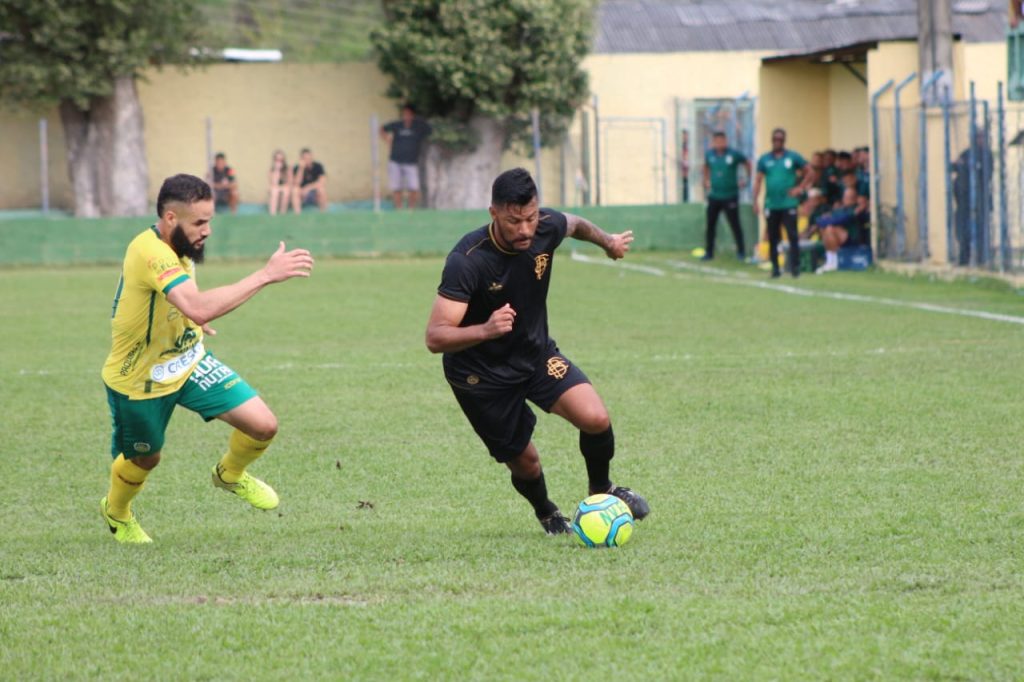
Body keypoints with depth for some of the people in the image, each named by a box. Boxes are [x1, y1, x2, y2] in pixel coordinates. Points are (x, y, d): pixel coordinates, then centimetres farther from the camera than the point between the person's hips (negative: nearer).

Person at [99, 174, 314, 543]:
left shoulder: (176, 246, -8)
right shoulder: (151, 253, -36)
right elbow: (199, 308, -52)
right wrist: (266, 274, -51)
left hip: (188, 361, 7)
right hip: (137, 381, -7)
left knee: (263, 425, -7)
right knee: (144, 459, 17)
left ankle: (230, 474, 27)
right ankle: (115, 512, 52)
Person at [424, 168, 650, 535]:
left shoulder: (547, 227, -15)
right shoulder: (467, 260, -32)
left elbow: (574, 224, 14)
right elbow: (434, 338, -36)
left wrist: (607, 240, 4)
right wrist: (486, 329, -50)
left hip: (536, 352, 4)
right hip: (481, 373, -4)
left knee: (596, 419, -16)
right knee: (524, 461, 5)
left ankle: (601, 491, 14)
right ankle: (546, 514, 40)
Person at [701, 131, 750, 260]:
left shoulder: (734, 155, -9)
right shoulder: (710, 155, 2)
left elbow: (747, 163, 6)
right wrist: (707, 180, 15)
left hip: (730, 196, -4)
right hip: (714, 196, 4)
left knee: (735, 225, -1)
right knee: (710, 225, 5)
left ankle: (741, 252, 10)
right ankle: (709, 252, 14)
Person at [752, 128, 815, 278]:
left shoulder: (793, 157, 3)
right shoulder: (764, 159, 7)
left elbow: (810, 172, 8)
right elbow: (758, 180, 5)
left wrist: (800, 188, -2)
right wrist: (755, 201, -3)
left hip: (789, 203, -2)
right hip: (771, 204, 2)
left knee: (792, 236, -9)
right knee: (773, 238, 5)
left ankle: (795, 266, -6)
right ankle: (775, 267, 12)